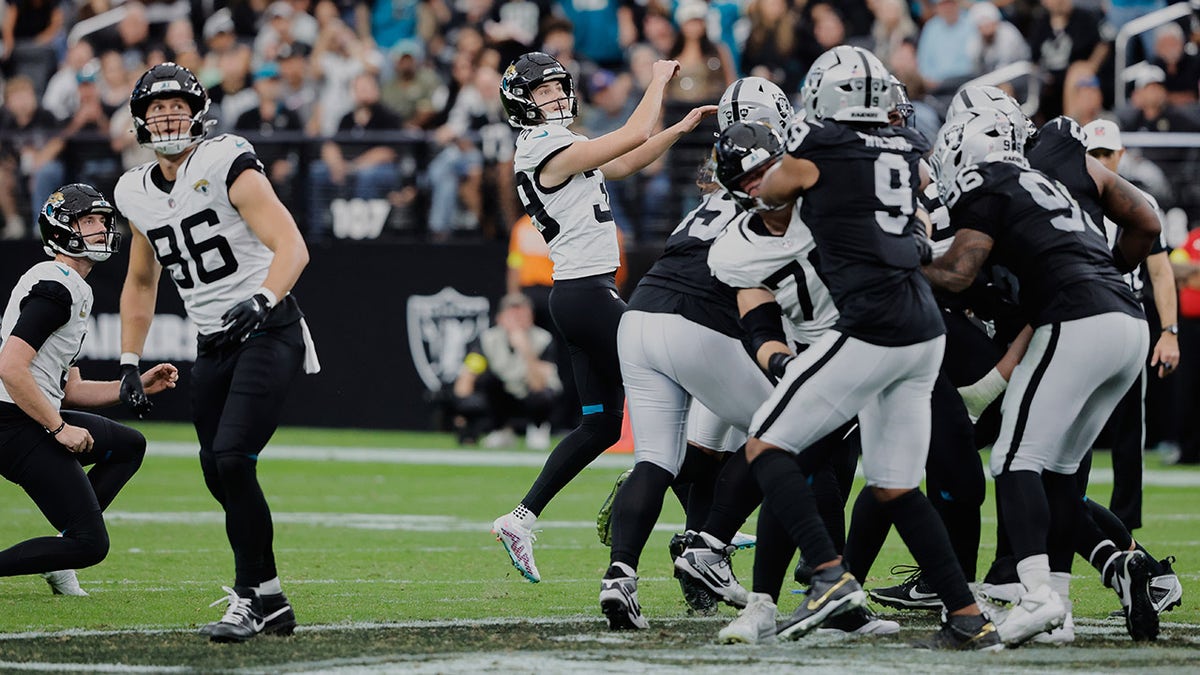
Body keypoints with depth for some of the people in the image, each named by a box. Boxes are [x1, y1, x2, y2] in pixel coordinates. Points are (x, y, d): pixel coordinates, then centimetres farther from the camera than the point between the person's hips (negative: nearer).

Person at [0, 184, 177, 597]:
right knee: (90, 544, -9)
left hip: (38, 419, 10)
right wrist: (60, 429, -18)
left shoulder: (76, 291, 20)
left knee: (129, 446, 25)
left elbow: (69, 389, 22)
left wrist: (137, 385, 14)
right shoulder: (55, 288, -14)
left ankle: (60, 552, 13)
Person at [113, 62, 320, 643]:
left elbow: (292, 247, -20)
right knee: (220, 479, 4)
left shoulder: (226, 164, -12)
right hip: (212, 348, 7)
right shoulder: (137, 193, 10)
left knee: (231, 459, -19)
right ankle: (271, 603, 16)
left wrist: (262, 301, -37)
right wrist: (129, 365, 19)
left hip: (268, 332, -7)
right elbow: (140, 284, 25)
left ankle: (251, 597, -8)